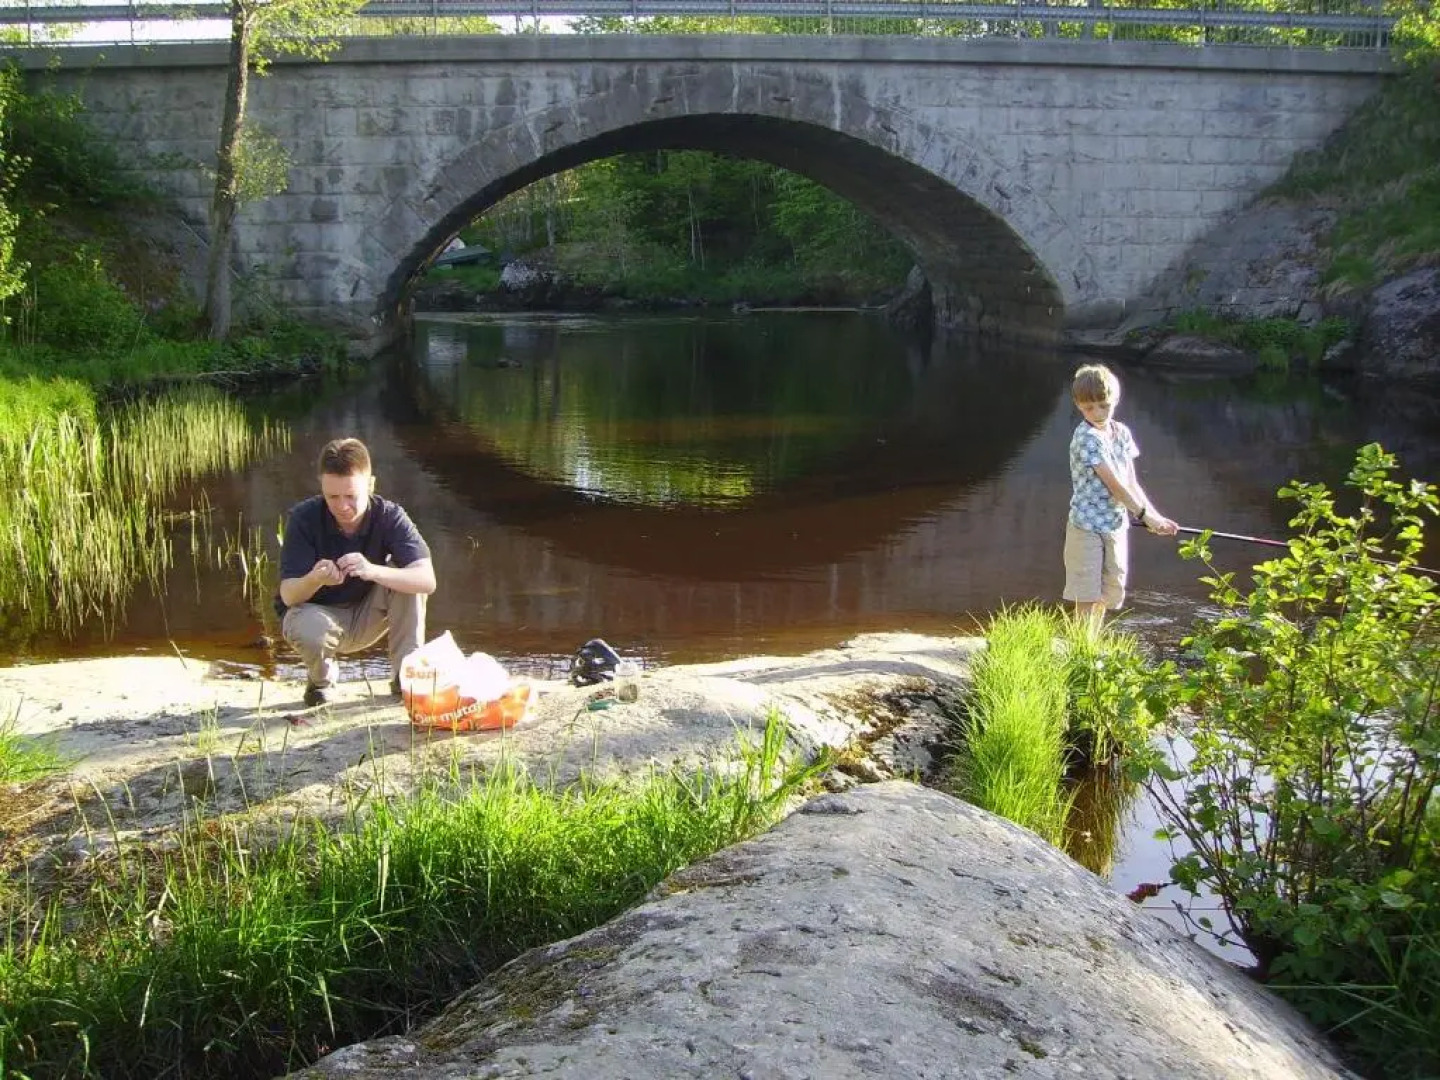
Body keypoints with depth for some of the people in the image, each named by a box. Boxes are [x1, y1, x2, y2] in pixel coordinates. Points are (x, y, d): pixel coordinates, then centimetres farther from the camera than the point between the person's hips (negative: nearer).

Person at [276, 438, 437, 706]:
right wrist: (315, 579, -47)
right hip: (316, 612, -1)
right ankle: (321, 678, 0)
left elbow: (427, 580, -32)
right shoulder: (304, 518, -22)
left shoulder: (389, 516, -20)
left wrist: (373, 571, -49)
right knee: (309, 630, -37)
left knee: (406, 577, -26)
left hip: (366, 619, 1)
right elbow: (288, 595, -23)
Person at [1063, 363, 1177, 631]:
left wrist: (1156, 517, -3)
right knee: (1087, 597, -6)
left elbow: (1130, 482, 7)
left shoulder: (1121, 433, 7)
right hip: (1087, 526, -7)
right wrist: (1145, 515, -15)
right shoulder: (1086, 437, -16)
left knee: (1108, 593, 12)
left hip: (1116, 525, 7)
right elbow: (1113, 483, -18)